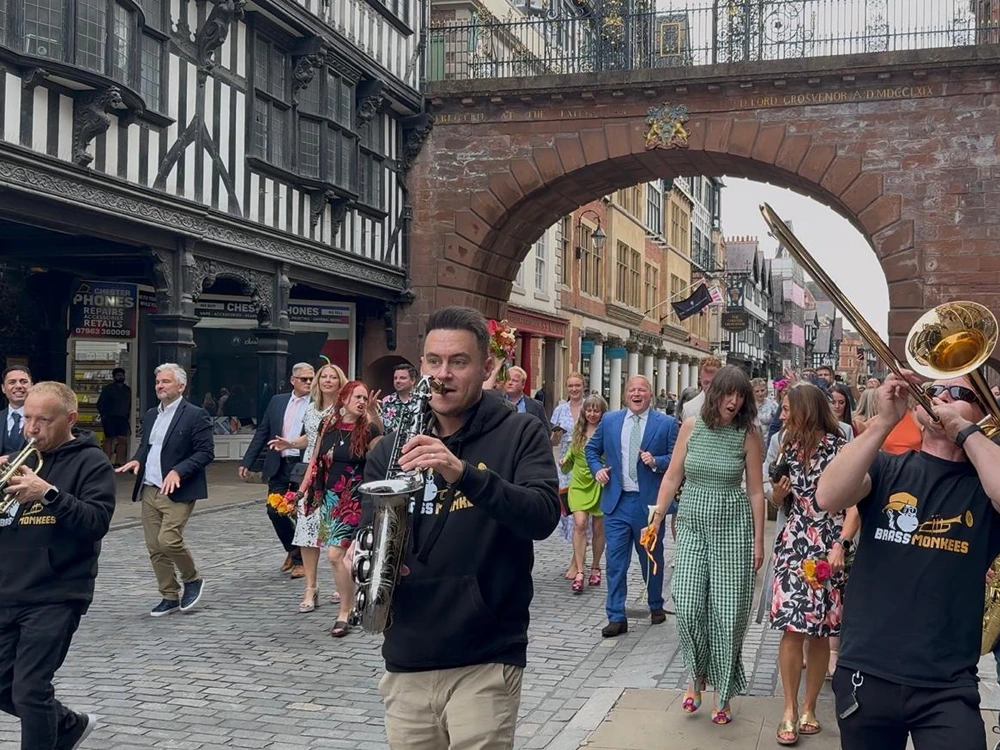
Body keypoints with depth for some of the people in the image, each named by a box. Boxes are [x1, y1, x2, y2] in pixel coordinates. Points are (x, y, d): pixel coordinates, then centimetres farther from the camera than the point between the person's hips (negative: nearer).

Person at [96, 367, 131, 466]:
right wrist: (104, 415, -8)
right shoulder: (108, 388, 2)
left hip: (123, 419, 4)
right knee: (109, 439, -2)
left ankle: (119, 462, 2)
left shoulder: (127, 389, 15)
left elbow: (129, 404, 20)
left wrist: (128, 416, 9)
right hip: (110, 418, -4)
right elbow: (100, 404, 0)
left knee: (123, 440, -3)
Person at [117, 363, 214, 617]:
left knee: (168, 540, -18)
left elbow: (206, 452, -11)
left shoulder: (195, 415, -7)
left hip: (177, 491, -7)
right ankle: (170, 596, 19)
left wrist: (178, 471, -22)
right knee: (155, 547, 6)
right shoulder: (151, 415, 16)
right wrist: (137, 460, 2)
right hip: (149, 491, 7)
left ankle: (192, 579, 9)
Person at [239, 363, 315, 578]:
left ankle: (300, 560, 17)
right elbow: (262, 433, 10)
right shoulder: (277, 401, 9)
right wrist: (247, 462, 6)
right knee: (274, 510, 6)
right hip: (278, 465, 4)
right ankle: (292, 549, 30)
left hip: (304, 466, -4)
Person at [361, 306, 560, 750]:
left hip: (486, 662, -3)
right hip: (405, 663, 4)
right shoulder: (390, 450, 7)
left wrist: (464, 473, -32)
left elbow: (543, 517, -18)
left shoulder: (520, 434, -3)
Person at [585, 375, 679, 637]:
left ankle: (656, 606, 36)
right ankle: (617, 618, 5)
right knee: (615, 562, -1)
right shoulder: (609, 421, 6)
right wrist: (597, 469, -1)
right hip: (617, 501, 1)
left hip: (649, 503, -1)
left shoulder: (666, 423, -2)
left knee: (652, 560, 15)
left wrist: (656, 462, -19)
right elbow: (591, 449, 17)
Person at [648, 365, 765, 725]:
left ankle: (723, 695, 15)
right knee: (688, 608, -5)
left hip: (732, 527, -2)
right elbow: (672, 477, 6)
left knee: (727, 613, 0)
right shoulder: (691, 426, 1)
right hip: (692, 526, 2)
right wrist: (655, 520, 1)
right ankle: (697, 677, 21)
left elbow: (755, 491, -1)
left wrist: (758, 541, 0)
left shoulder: (748, 433, -4)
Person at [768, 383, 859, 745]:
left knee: (820, 631, 2)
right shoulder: (788, 446, 12)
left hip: (829, 548, -3)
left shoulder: (840, 448, -4)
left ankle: (809, 708, 15)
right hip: (793, 545, 3)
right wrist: (777, 494, -2)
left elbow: (855, 504, -8)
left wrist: (840, 545, -18)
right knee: (792, 628, -6)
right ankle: (790, 710, 1)